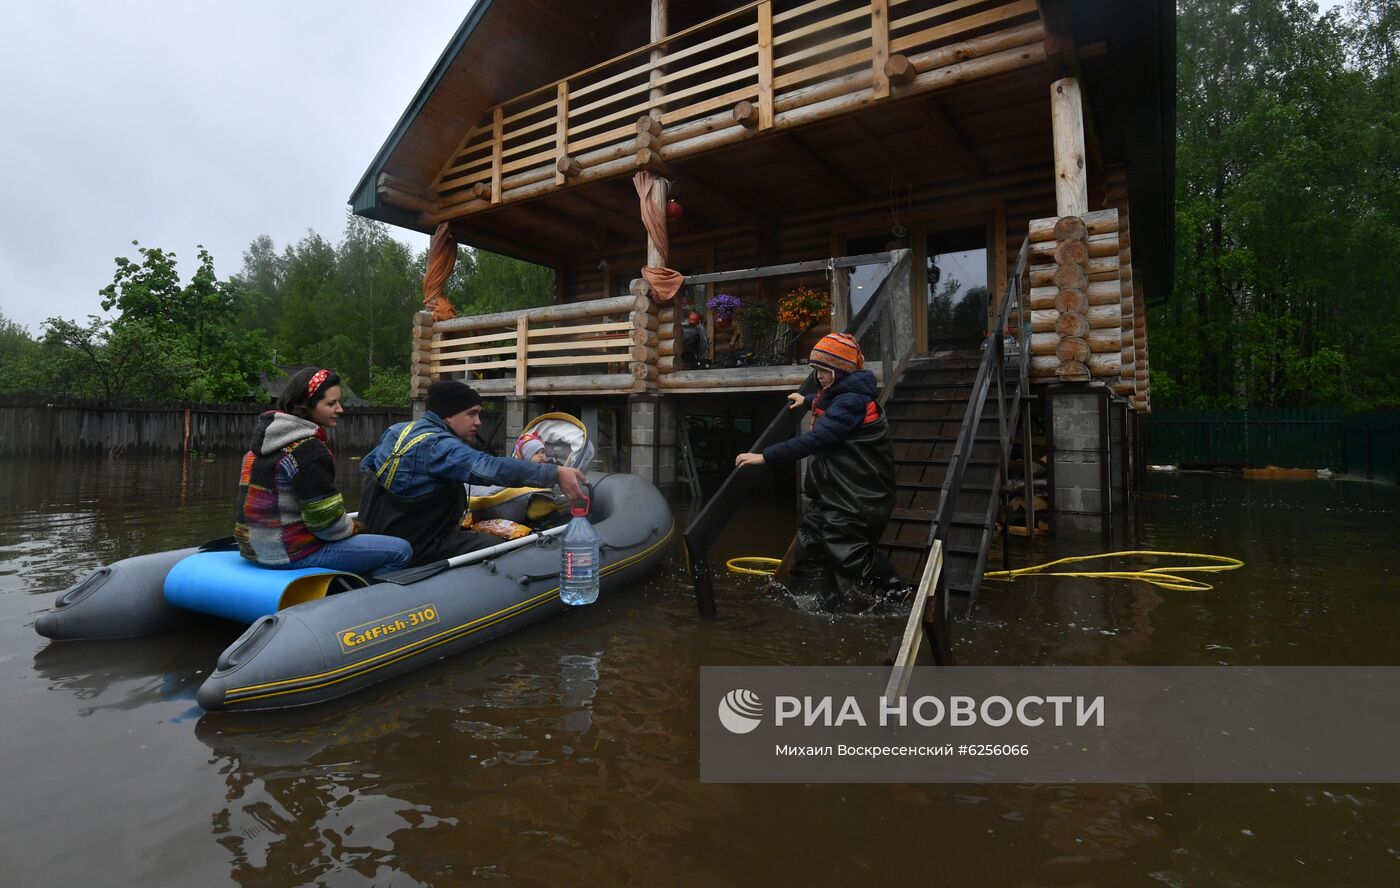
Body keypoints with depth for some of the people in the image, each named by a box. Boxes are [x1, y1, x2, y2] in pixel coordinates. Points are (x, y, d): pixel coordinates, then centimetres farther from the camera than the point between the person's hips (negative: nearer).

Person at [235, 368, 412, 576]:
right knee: (400, 551, -13)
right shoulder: (308, 450, -20)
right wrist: (354, 529, 0)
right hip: (293, 554, -10)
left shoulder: (266, 436, 10)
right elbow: (325, 518, -20)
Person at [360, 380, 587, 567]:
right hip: (417, 549, -10)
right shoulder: (437, 445, -25)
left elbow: (366, 466, 20)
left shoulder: (397, 430, 5)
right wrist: (555, 473, -43)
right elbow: (492, 468, -39)